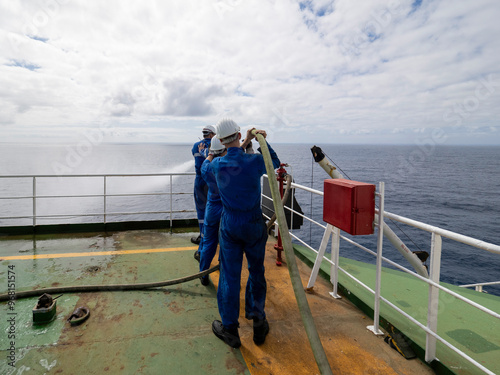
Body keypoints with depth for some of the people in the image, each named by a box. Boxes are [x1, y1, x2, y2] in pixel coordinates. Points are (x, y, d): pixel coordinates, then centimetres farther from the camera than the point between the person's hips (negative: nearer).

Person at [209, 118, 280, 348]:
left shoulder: (217, 164, -9)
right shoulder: (255, 161, -15)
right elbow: (275, 163, 8)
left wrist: (245, 143, 17)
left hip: (229, 225, 1)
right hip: (254, 225, 0)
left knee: (230, 275, 10)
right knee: (256, 273, 17)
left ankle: (230, 329, 23)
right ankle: (258, 323, 28)